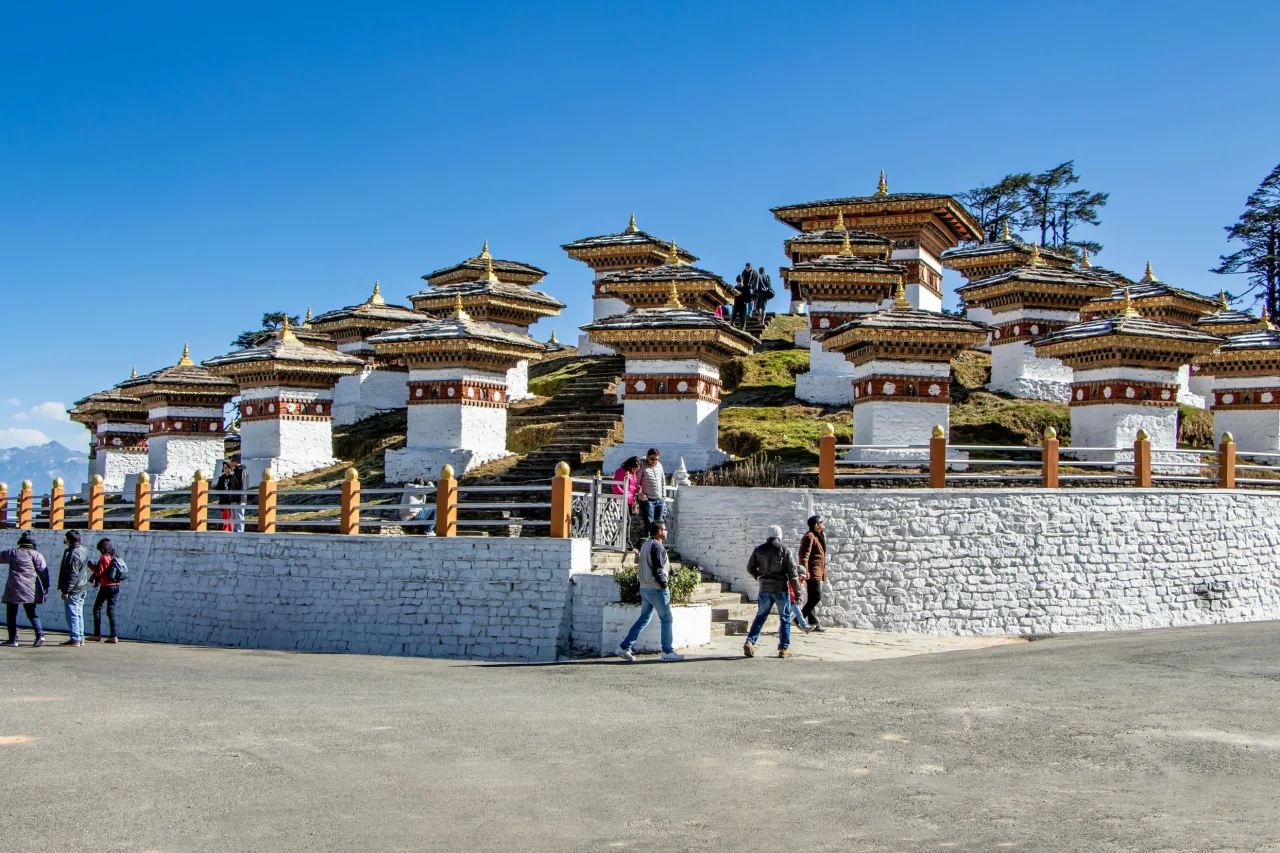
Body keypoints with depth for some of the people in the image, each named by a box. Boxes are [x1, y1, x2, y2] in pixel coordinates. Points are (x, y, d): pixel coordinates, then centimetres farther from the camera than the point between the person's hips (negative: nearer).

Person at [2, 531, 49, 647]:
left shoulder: (13, 553, -3)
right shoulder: (37, 555, 2)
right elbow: (44, 572, 3)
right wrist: (46, 586, 14)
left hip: (14, 590, -3)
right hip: (31, 590, 3)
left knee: (11, 615, 9)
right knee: (32, 614, 11)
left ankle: (13, 639, 7)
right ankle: (40, 634, -7)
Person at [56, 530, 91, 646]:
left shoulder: (73, 554, -20)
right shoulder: (84, 550, 8)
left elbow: (72, 574, -23)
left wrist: (66, 590, -20)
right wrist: (68, 543, 39)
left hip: (73, 590, -9)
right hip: (82, 588, 9)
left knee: (72, 615, -4)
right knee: (79, 614, 14)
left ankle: (75, 639, -3)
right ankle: (81, 638, 17)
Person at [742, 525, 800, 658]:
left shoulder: (759, 549, 4)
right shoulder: (784, 549, -5)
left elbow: (750, 568, 9)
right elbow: (792, 571, -6)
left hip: (764, 588, 3)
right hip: (781, 588, -3)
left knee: (760, 616, 14)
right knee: (785, 618, 8)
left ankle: (750, 641, -1)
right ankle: (784, 648, 7)